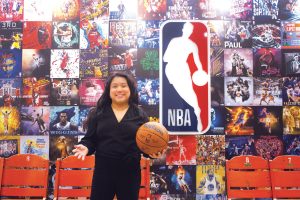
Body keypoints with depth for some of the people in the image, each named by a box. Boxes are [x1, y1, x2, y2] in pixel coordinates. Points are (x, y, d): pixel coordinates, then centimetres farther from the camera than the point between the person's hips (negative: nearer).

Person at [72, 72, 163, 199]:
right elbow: (90, 139, 4)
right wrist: (85, 147, -17)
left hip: (130, 172, 0)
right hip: (103, 170, 0)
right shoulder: (98, 113, 5)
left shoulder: (140, 115, 4)